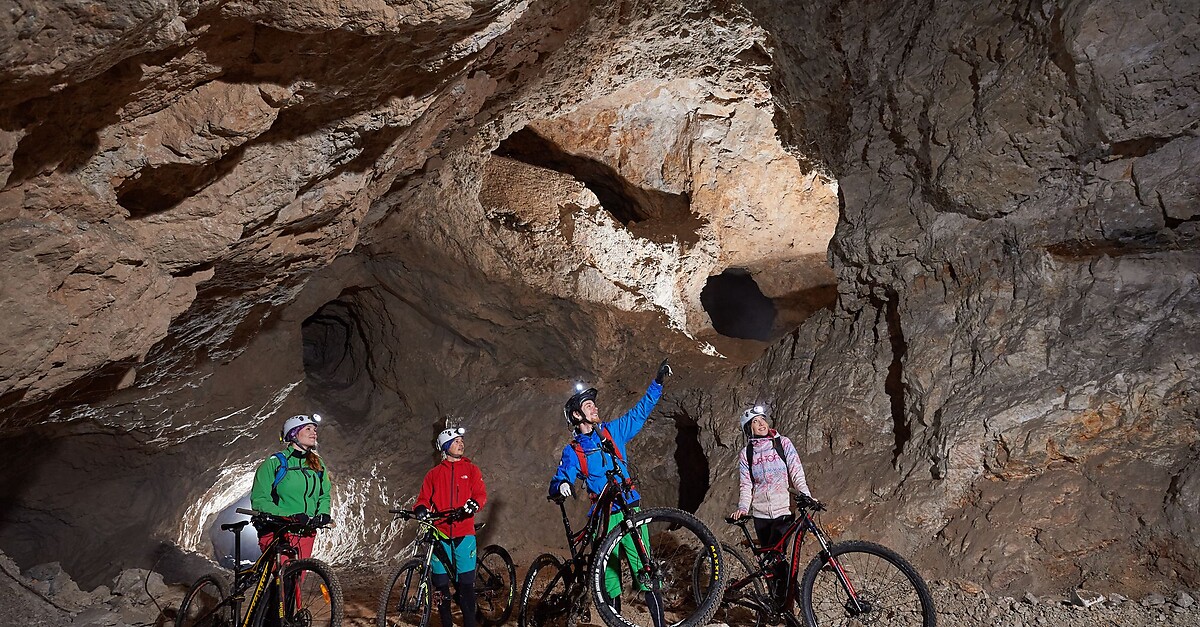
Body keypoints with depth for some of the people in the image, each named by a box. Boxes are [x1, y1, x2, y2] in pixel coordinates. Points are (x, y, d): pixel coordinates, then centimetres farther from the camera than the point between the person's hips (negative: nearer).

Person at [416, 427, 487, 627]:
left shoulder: (471, 469, 10)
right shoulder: (433, 474, 13)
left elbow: (481, 494, 1)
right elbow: (424, 497, 9)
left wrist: (473, 504, -20)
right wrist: (421, 509, -13)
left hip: (464, 533, -1)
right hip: (440, 534, 1)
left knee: (465, 583, -5)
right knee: (441, 583, 4)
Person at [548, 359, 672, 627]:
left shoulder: (613, 431, 10)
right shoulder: (572, 451, 5)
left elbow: (640, 411, 13)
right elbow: (559, 480, -4)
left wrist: (657, 382, 9)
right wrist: (561, 485, -28)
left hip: (630, 510, 0)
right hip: (602, 517, 0)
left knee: (643, 569, -8)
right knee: (609, 573, 5)